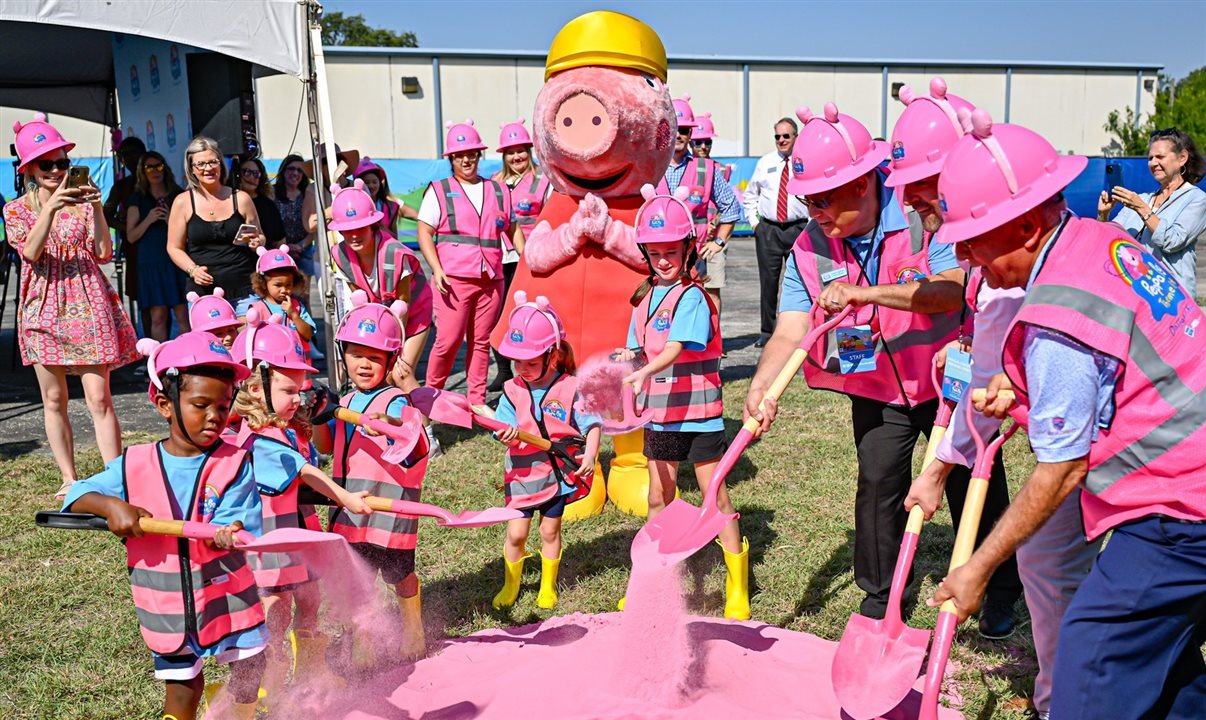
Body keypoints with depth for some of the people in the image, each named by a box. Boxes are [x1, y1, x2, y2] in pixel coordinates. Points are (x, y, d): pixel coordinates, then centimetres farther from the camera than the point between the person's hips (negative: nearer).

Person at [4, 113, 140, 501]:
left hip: (87, 305, -1)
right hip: (45, 307, 2)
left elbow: (105, 253, -4)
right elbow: (31, 253, -13)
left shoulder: (81, 200, 5)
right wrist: (50, 210, -24)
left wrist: (97, 209, -15)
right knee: (54, 400, 6)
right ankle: (70, 479, 16)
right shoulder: (16, 209, 5)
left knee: (99, 398, -7)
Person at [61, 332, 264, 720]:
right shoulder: (134, 465, -6)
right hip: (168, 611, 1)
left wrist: (226, 535, -41)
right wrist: (111, 505, -22)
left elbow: (238, 523, -17)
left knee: (252, 687, 11)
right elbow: (77, 495, -1)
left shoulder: (234, 464, -11)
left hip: (230, 599, -1)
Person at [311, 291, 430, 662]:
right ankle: (360, 645, 28)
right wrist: (320, 418, -2)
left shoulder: (395, 402, -12)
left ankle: (413, 632, 31)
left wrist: (393, 426, -49)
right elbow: (325, 447, 16)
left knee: (399, 573, 9)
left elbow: (416, 448, -28)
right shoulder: (347, 402, 10)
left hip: (389, 504, -6)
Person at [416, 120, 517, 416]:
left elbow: (512, 230, 20)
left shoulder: (499, 190, 15)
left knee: (481, 341, 7)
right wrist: (436, 269, -13)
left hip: (491, 280, 3)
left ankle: (477, 401, 16)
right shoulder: (439, 191, 5)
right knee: (448, 340, -6)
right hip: (454, 279, -3)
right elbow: (424, 233, 0)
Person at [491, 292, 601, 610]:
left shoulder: (571, 388, -11)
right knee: (516, 532, 3)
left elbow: (592, 423, -10)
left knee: (550, 529, 13)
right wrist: (508, 435, -32)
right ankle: (510, 586, 27)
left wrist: (589, 455, -25)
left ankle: (548, 587, 32)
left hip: (559, 471, -1)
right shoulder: (512, 390, -4)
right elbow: (504, 428, -9)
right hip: (522, 473, 1)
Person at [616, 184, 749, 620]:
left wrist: (644, 372, -43)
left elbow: (676, 348, -27)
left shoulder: (692, 296, -14)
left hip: (698, 409, -6)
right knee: (658, 497, 14)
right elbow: (636, 350, 11)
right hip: (660, 411, 6)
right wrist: (623, 360, -10)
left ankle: (738, 589, 12)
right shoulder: (646, 296, 8)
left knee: (715, 496, 1)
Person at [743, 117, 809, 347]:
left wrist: (812, 222, -3)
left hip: (798, 229, -2)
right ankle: (767, 331, 12)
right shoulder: (765, 162, 11)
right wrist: (753, 221, 9)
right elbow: (750, 195, 19)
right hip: (767, 229, 2)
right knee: (768, 281, 3)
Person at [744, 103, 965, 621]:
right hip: (876, 388, 2)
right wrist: (761, 386, -39)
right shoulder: (809, 248, -13)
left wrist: (866, 293, -44)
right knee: (877, 483, -2)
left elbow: (955, 289, -36)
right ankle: (879, 594, 21)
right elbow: (790, 330, -20)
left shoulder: (923, 217, -22)